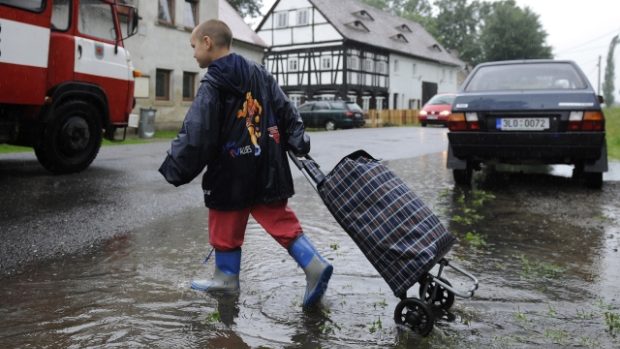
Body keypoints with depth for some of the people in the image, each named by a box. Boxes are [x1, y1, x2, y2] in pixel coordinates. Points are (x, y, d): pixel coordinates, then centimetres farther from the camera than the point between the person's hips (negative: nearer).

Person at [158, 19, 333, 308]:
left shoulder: (212, 86, -13)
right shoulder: (259, 73, 9)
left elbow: (195, 135, -17)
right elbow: (286, 110, 10)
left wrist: (174, 169, -9)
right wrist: (299, 143, 14)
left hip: (231, 173, -6)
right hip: (266, 169, 6)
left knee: (226, 227, 11)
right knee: (281, 221, 8)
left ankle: (227, 277, 25)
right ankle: (314, 265, -3)